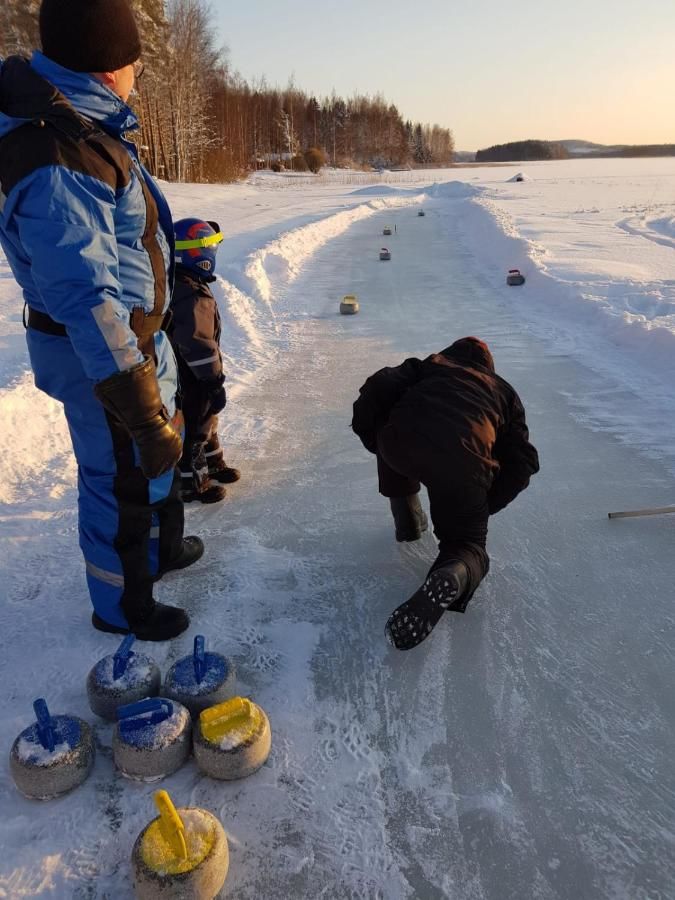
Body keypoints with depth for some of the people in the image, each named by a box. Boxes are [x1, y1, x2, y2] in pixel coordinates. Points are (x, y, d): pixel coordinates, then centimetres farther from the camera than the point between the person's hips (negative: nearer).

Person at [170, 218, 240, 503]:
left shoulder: (175, 284, 4)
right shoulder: (193, 297, -30)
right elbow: (198, 344, -32)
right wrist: (215, 382, -24)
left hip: (184, 374, 10)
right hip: (192, 383, -10)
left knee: (206, 420, 25)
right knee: (194, 430, 5)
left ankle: (213, 465, 43)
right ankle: (191, 484, 21)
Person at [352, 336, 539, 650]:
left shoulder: (427, 366, 32)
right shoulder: (503, 391, 35)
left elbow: (378, 387, 13)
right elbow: (523, 462, 27)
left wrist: (373, 439, 25)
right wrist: (486, 504, 32)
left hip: (401, 447, 1)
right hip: (464, 468, 0)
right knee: (466, 541, 16)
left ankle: (408, 520, 34)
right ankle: (454, 575, -19)